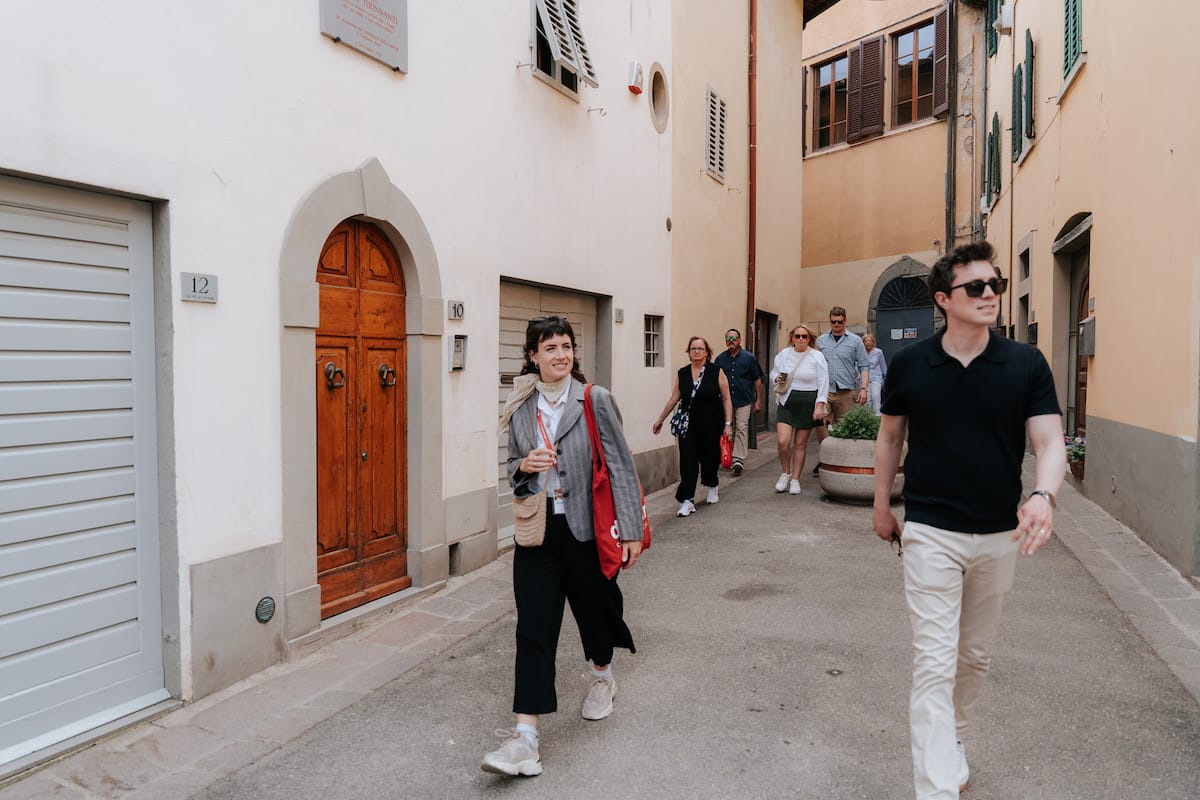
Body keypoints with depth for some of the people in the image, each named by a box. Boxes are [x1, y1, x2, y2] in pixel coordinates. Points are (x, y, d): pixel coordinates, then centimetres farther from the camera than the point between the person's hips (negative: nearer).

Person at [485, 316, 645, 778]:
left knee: (594, 606, 18)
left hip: (585, 527, -2)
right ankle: (525, 737, 4)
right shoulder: (520, 407, 4)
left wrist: (630, 530, -10)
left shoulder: (596, 401, -7)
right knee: (533, 627, -1)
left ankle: (602, 677, 49)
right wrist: (524, 466, -9)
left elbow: (621, 467, -8)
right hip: (536, 531, 2)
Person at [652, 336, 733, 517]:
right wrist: (660, 420, 14)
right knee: (687, 461, -6)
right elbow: (673, 398, 11)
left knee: (709, 458, 11)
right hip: (688, 425, 2)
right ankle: (686, 501, -4)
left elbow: (726, 399, -3)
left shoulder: (716, 372, -4)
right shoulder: (682, 373, 4)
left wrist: (728, 424, -7)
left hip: (711, 425, -1)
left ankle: (712, 488, 40)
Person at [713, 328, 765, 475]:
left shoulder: (749, 357, -1)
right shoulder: (720, 359, 5)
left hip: (744, 400, -3)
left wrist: (758, 400, 0)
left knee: (741, 428, -9)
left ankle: (739, 460, -10)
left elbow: (757, 380, 3)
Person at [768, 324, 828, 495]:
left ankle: (795, 479, 19)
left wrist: (820, 405, -10)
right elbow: (773, 373, 18)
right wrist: (777, 379, -6)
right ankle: (785, 473, 14)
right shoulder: (783, 354, 6)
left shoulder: (817, 357, -1)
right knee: (782, 441, -11)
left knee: (800, 444, 5)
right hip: (787, 402, 2)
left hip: (808, 403, -1)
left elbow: (823, 383, -2)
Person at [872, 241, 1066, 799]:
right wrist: (881, 505, 9)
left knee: (976, 655, 20)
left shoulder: (1026, 364, -4)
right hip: (929, 532, -2)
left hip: (1000, 534, 3)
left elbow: (1049, 442, -8)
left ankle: (955, 739, 43)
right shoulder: (908, 364, -5)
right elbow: (890, 437, 7)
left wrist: (1043, 493, -29)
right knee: (934, 662, -3)